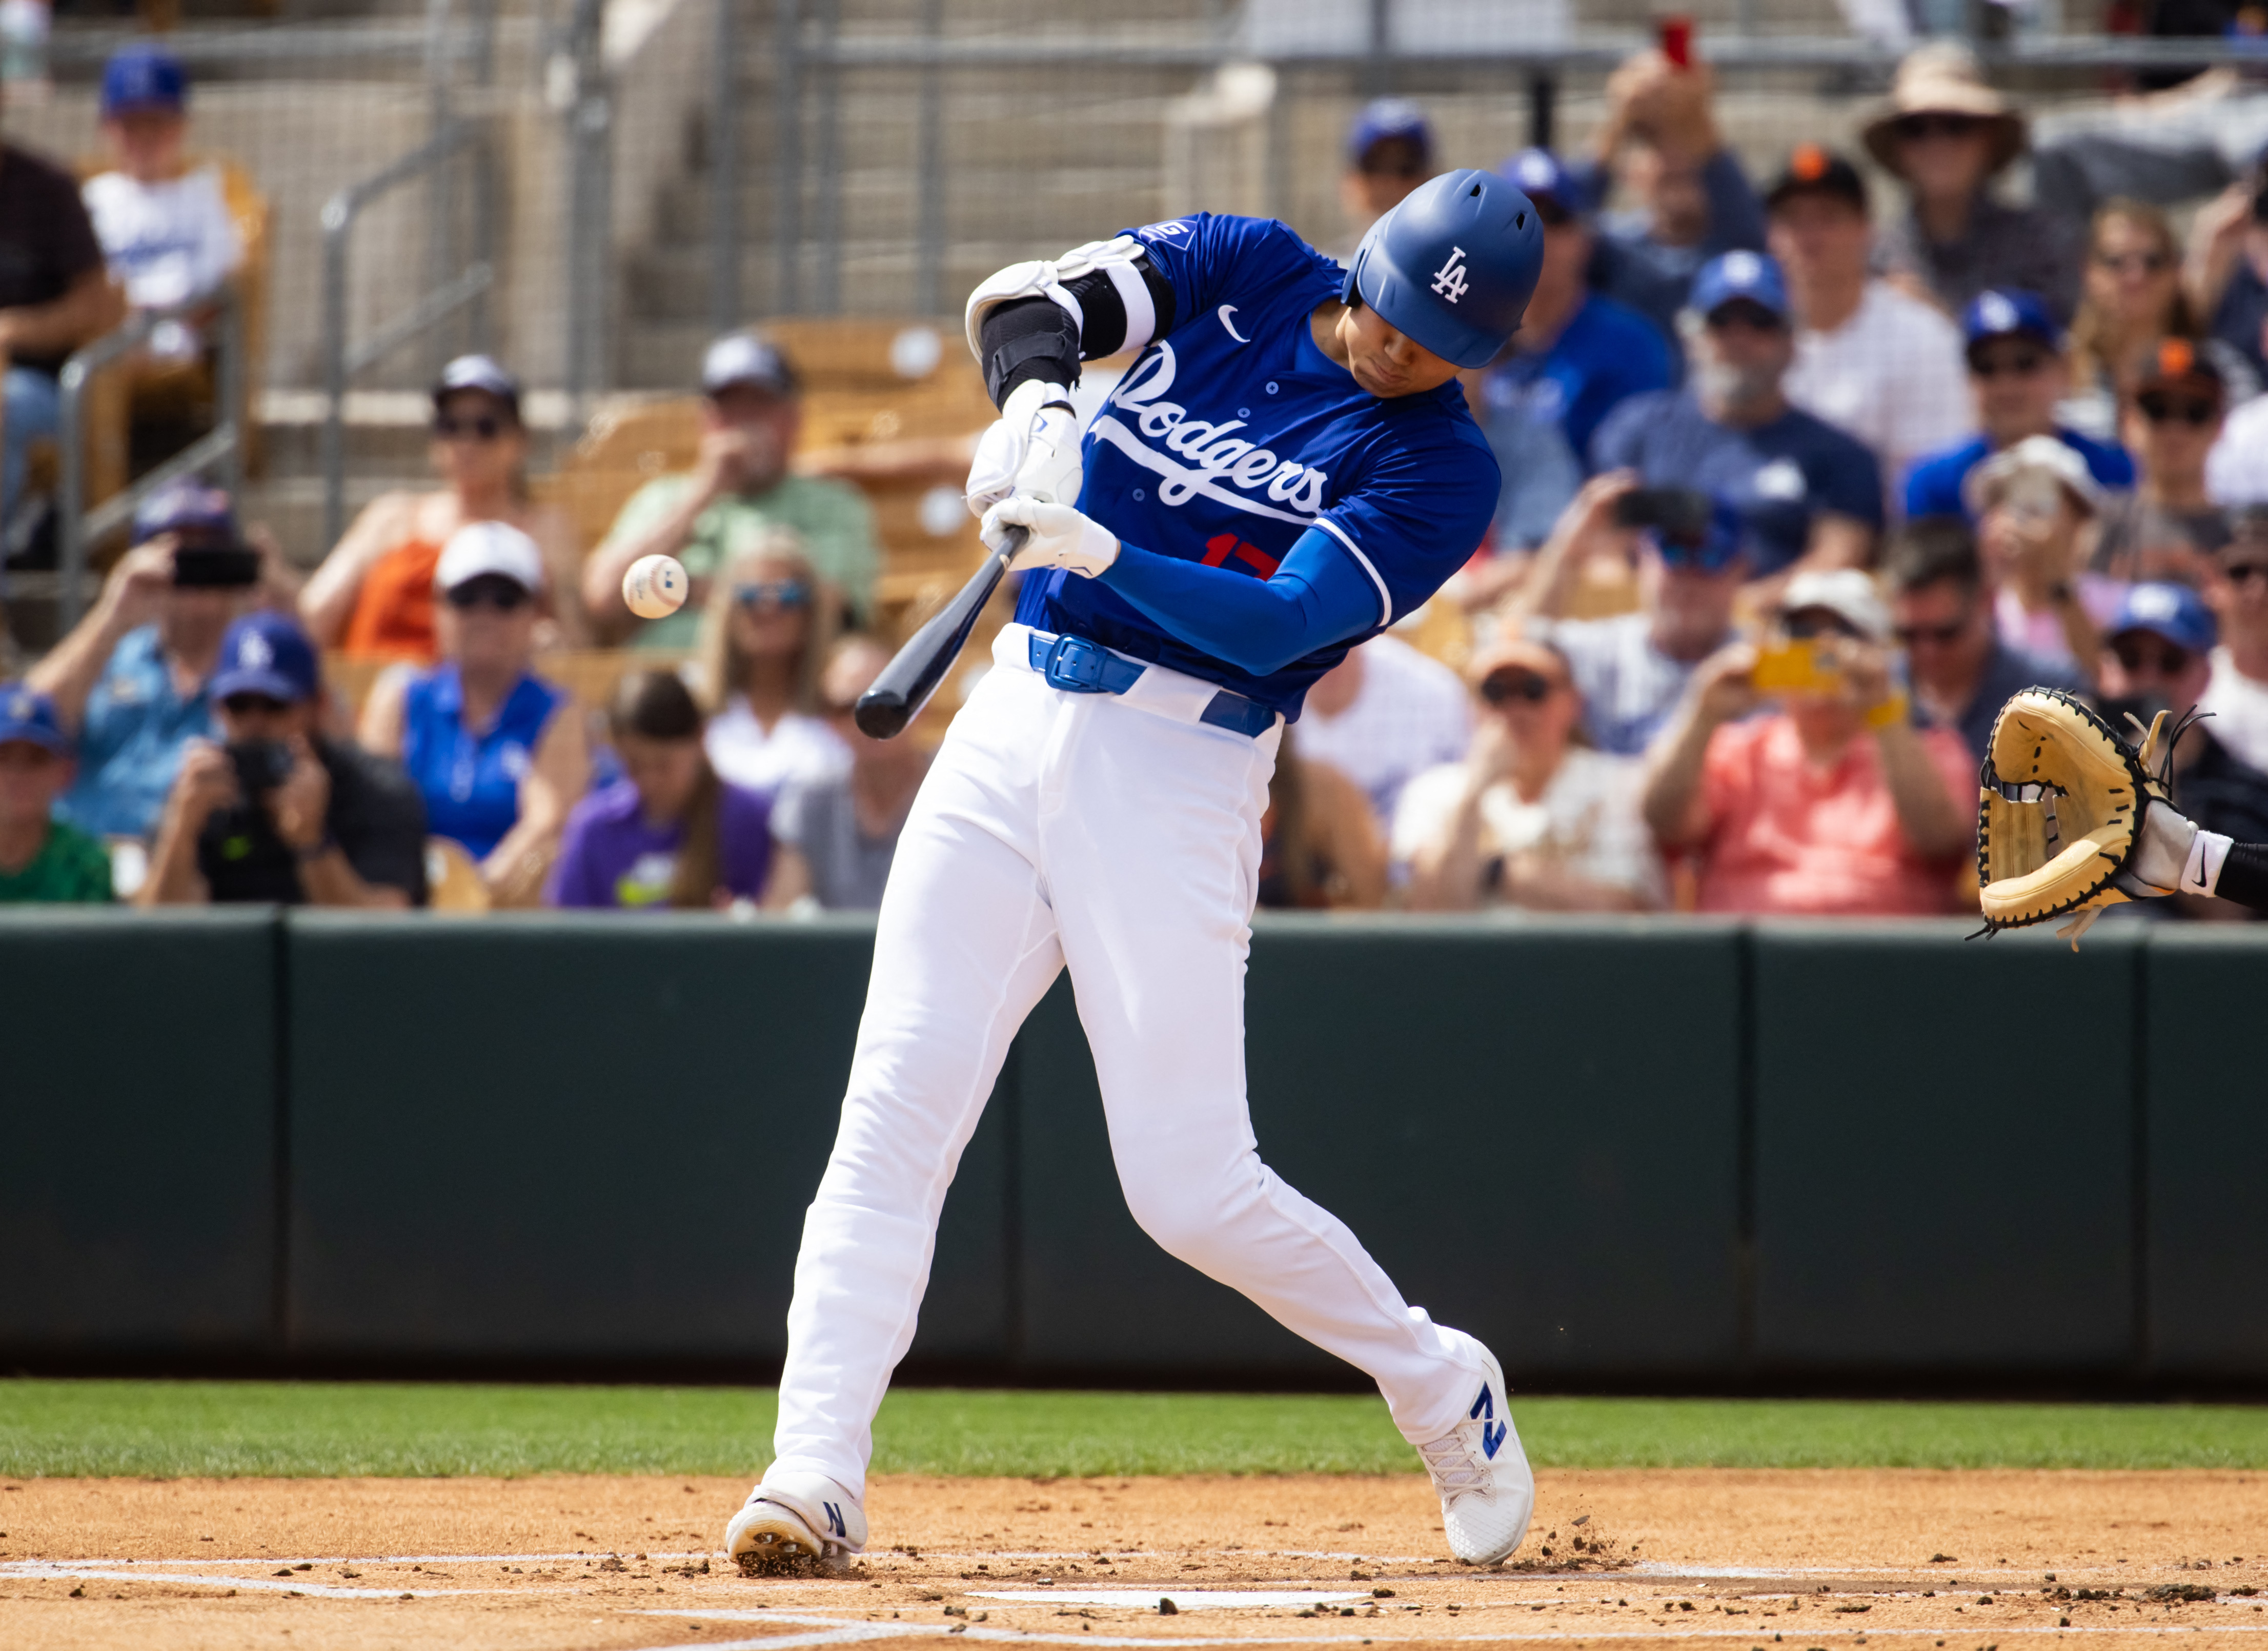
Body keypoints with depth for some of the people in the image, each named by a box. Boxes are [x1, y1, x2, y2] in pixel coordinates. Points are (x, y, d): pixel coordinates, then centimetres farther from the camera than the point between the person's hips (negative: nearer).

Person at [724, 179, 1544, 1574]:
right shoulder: (1245, 271, 8)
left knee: (1193, 1188, -6)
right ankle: (815, 1476, -11)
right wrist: (1038, 404, -27)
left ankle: (1444, 1394, 17)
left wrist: (1102, 550, -32)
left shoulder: (1442, 468, -4)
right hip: (1015, 724, 4)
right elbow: (1024, 302, -5)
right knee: (893, 1115, -8)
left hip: (1179, 773, -4)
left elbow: (1278, 625, -17)